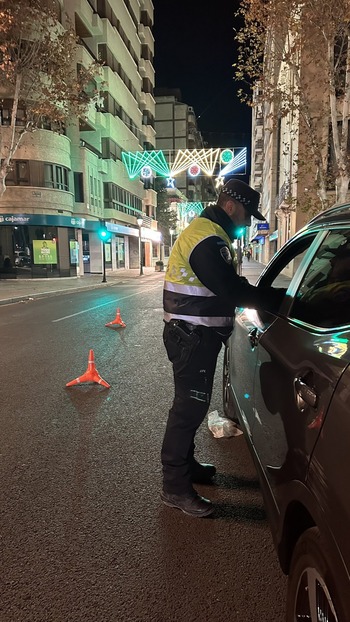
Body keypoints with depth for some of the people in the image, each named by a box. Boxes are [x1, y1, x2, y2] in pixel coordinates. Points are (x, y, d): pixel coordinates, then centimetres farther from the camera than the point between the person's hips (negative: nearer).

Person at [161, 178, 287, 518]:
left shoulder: (207, 232, 17)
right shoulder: (207, 238, -18)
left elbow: (227, 286, 17)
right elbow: (233, 290, -26)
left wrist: (268, 297, 7)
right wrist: (282, 298, -18)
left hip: (194, 335, 11)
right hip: (192, 336, -11)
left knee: (191, 402, 19)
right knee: (189, 406, -4)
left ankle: (185, 464, 36)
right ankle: (175, 487, 9)